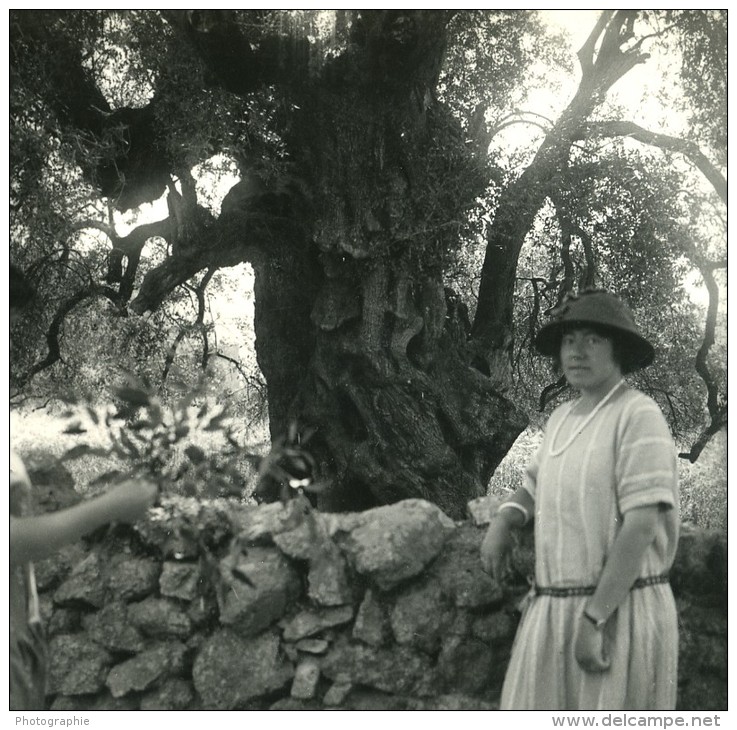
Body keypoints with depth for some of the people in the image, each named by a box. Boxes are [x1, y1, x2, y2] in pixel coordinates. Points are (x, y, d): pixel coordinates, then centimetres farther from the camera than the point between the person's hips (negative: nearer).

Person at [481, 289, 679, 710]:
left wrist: (594, 620, -22)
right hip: (554, 612, 8)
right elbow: (535, 487, 28)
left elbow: (642, 525, -19)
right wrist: (502, 522, 6)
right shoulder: (563, 418, 14)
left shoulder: (639, 415, -12)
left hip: (621, 616, -8)